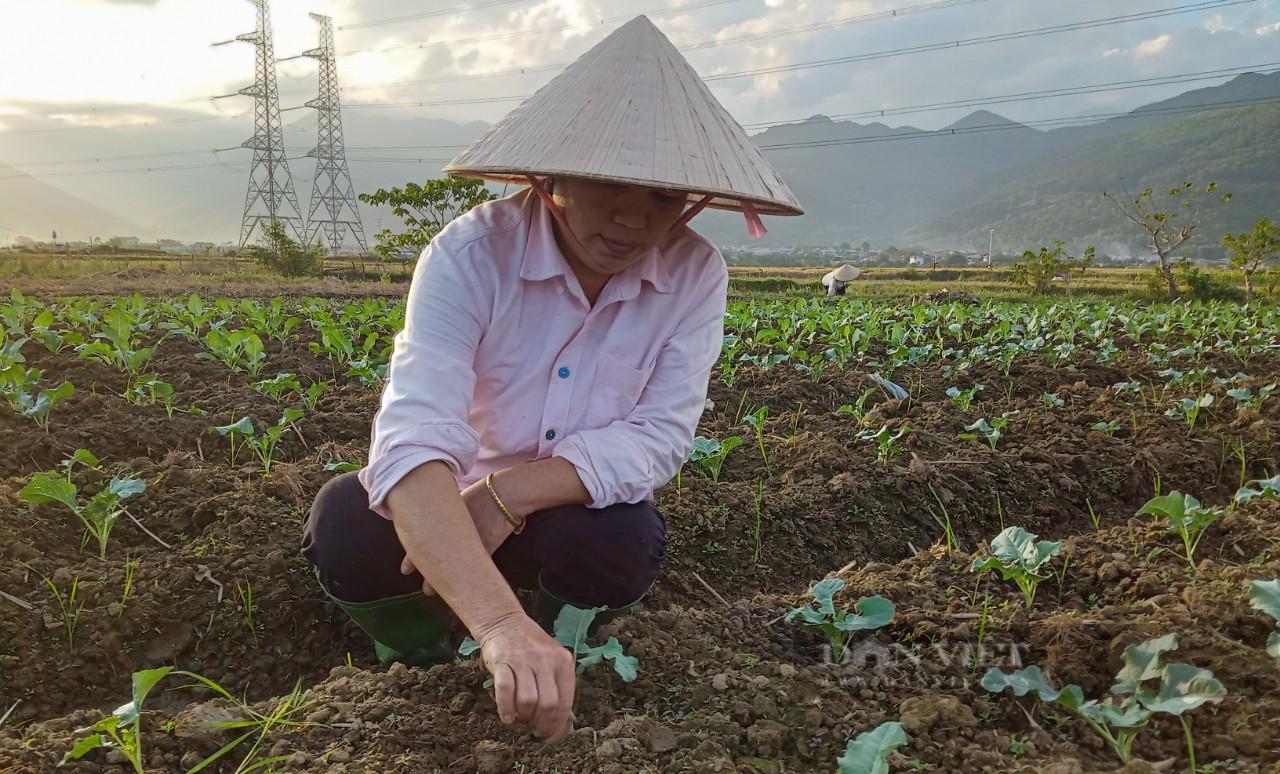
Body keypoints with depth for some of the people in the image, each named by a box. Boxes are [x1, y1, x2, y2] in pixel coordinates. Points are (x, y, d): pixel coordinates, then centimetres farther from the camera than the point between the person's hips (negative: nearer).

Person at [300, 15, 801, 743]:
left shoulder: (696, 273, -18)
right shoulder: (470, 255, -27)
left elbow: (660, 438, -20)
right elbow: (413, 440, -40)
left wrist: (512, 492, -35)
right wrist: (501, 624, -55)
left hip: (578, 514, 1)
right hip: (459, 504, -1)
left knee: (621, 543, -32)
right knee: (345, 525, -29)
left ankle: (538, 672, 4)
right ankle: (431, 678, 4)